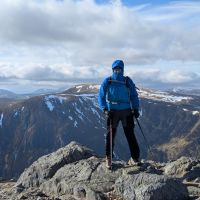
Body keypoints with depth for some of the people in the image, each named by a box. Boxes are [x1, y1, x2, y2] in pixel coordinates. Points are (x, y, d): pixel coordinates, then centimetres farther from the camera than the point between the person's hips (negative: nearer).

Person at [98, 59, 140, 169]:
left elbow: (134, 95, 10)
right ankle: (108, 158, 14)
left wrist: (136, 109, 0)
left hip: (126, 111, 1)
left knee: (130, 134, 0)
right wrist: (105, 109, -14)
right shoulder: (107, 81, 1)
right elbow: (101, 96, -1)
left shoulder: (128, 81, 4)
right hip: (113, 111, -1)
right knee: (110, 135, 1)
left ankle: (135, 157, 8)